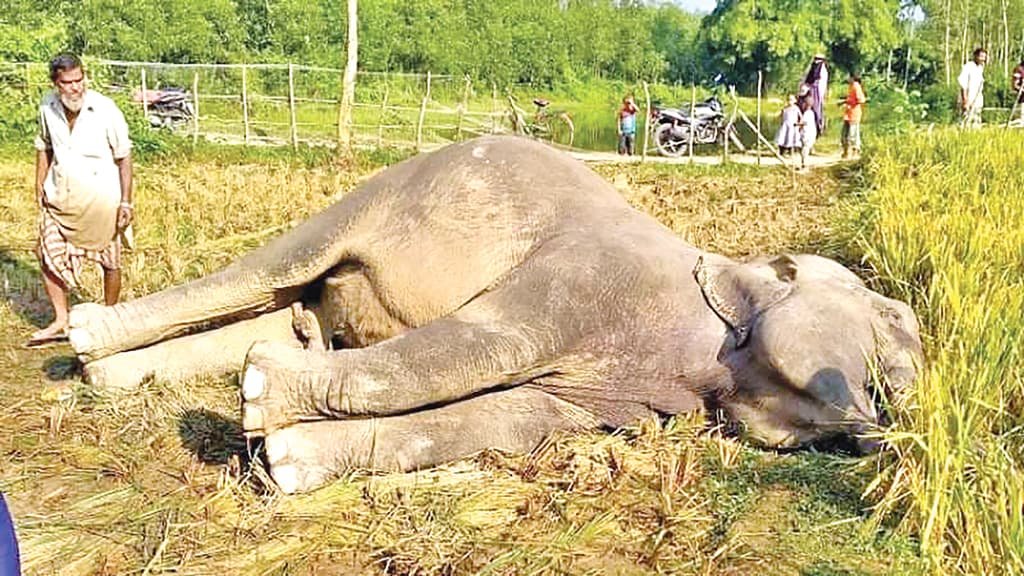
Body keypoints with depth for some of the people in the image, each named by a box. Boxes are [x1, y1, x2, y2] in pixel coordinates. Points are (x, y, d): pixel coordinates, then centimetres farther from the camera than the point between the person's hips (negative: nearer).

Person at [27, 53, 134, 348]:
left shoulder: (105, 110, -16)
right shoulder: (48, 106, -2)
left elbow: (123, 157, -10)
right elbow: (44, 148, 14)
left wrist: (125, 202, -12)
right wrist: (40, 185, 9)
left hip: (101, 196, -4)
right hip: (60, 194, 4)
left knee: (110, 261, 7)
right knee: (48, 255, 3)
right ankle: (61, 321, 17)